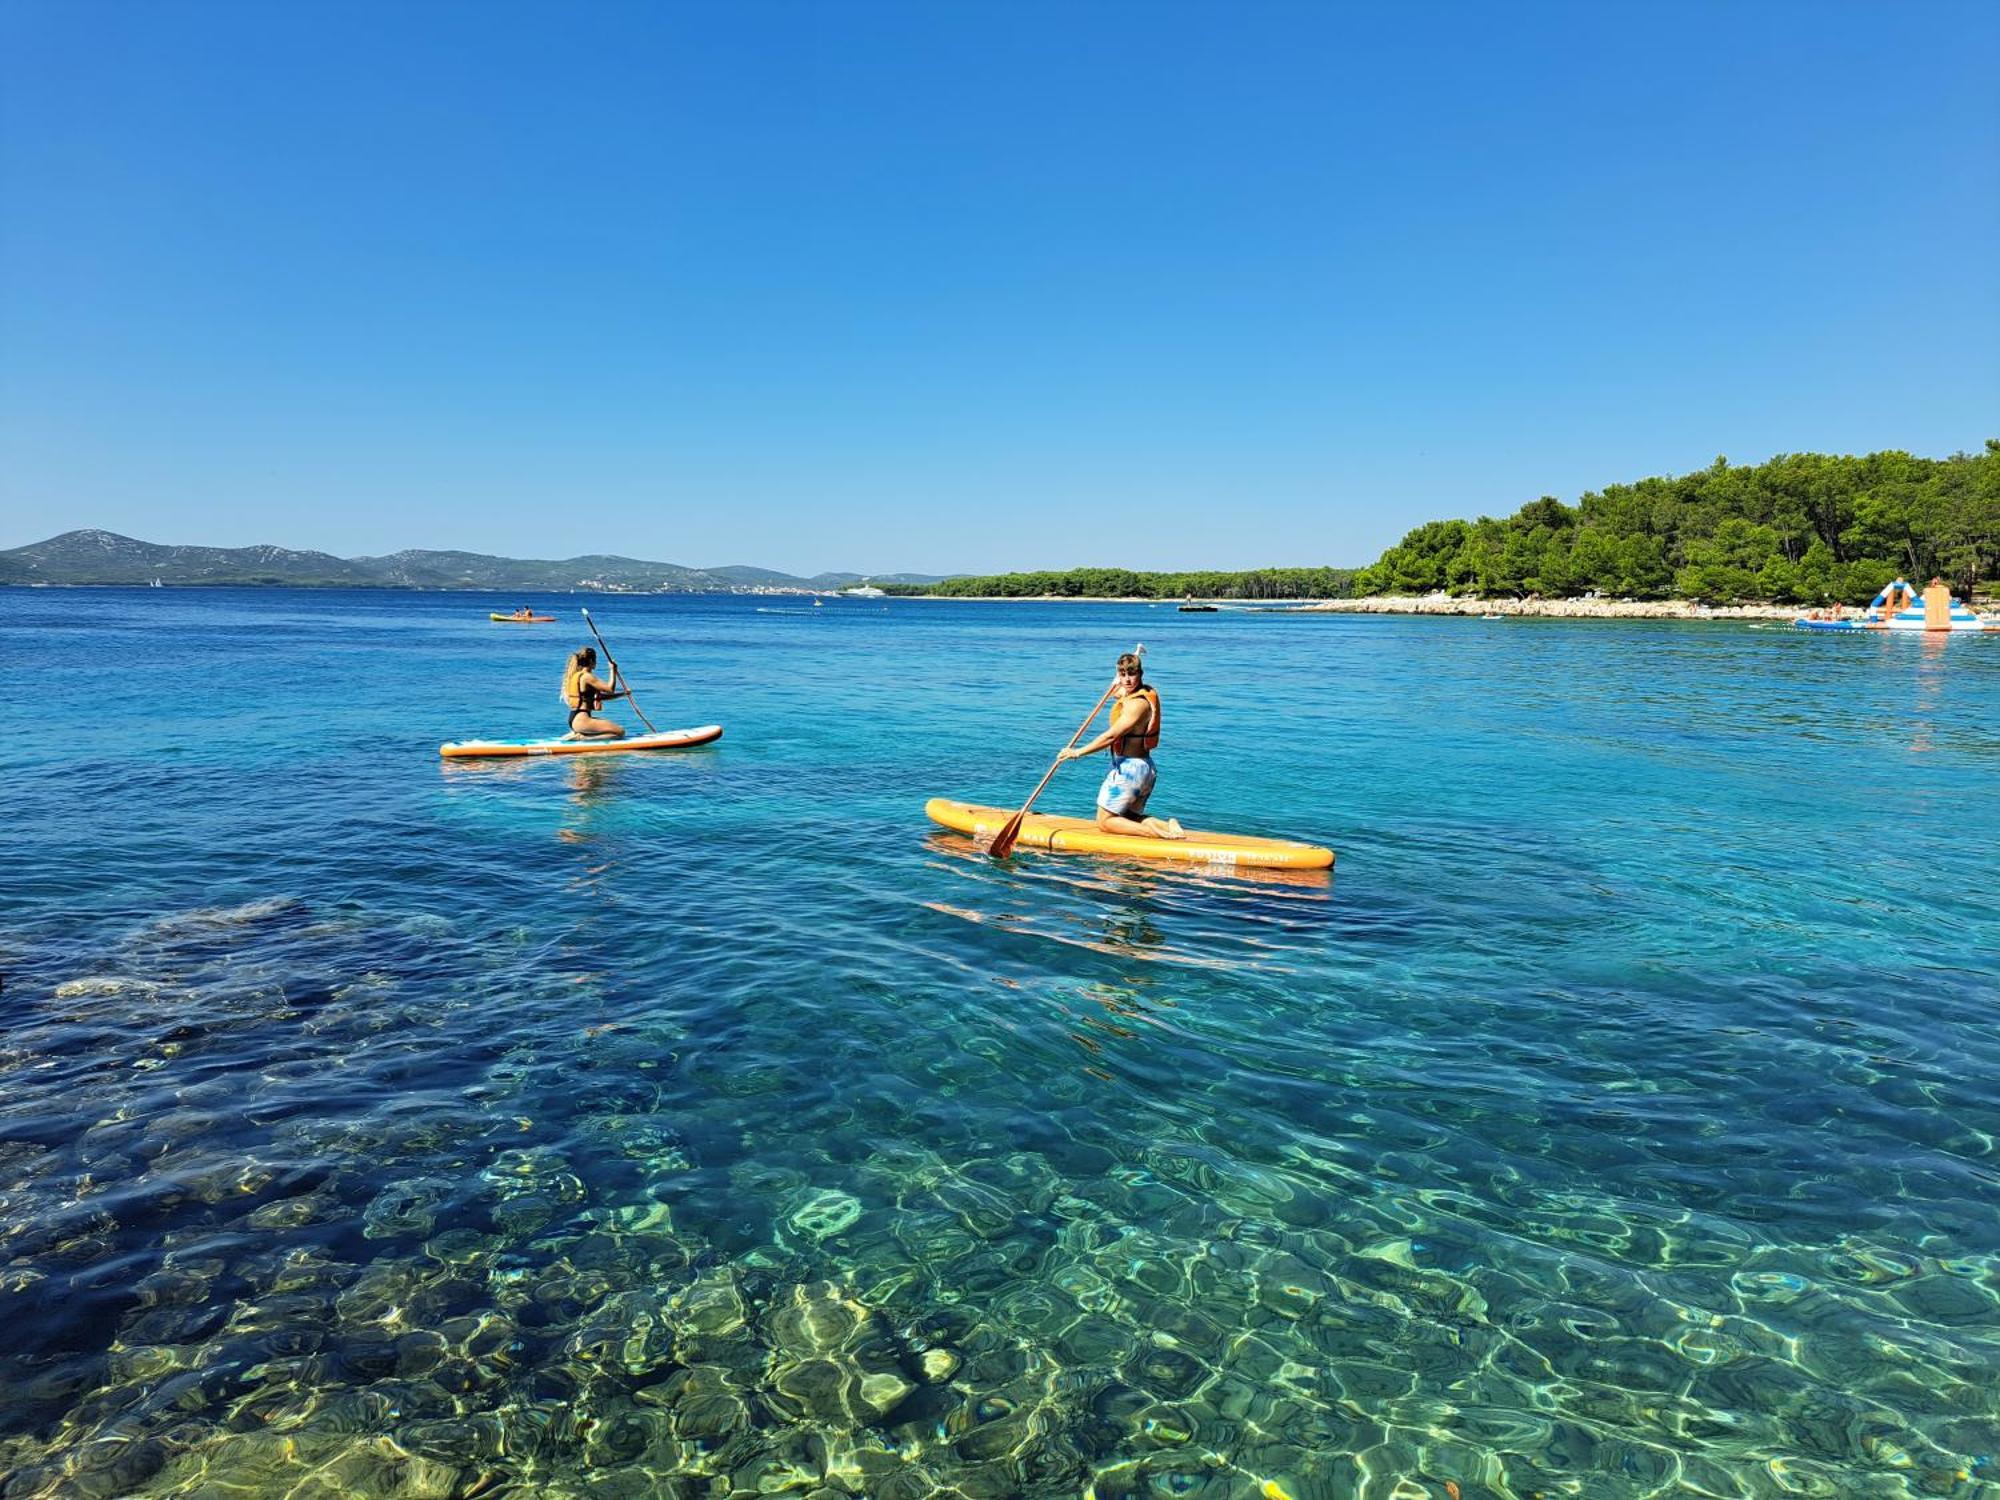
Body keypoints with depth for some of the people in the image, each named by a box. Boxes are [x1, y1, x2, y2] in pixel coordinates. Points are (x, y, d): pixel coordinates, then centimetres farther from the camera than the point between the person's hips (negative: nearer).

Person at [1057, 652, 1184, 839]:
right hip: (1146, 768, 10)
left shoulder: (1137, 704, -22)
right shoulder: (1149, 692, 7)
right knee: (1130, 818, 22)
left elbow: (1111, 737, -23)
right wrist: (1119, 691, 13)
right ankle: (1166, 825, 0)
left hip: (1128, 769, -10)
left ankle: (1150, 831, -15)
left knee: (1105, 821, 1)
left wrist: (1078, 752, -17)